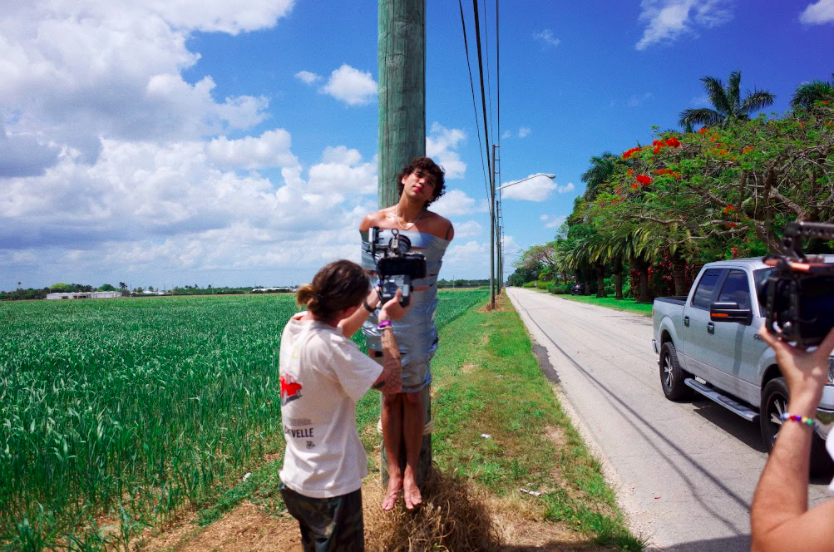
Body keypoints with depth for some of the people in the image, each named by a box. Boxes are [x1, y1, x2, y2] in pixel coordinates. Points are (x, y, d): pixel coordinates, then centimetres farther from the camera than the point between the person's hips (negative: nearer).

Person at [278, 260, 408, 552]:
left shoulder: (295, 325, -5)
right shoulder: (328, 346, -29)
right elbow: (392, 383, -22)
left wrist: (371, 306, 18)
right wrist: (386, 323, -12)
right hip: (331, 488, -7)